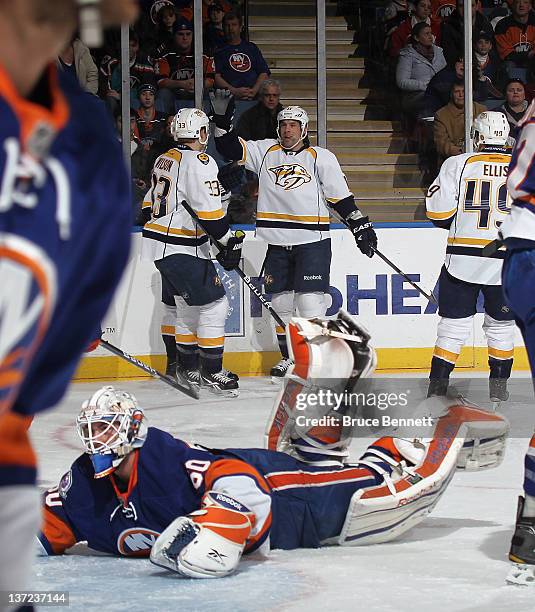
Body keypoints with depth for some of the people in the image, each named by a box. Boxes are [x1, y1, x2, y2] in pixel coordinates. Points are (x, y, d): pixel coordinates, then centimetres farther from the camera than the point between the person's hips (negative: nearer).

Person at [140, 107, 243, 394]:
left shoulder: (164, 160, 13)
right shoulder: (199, 162, -15)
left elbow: (150, 203, 22)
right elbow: (209, 210, -20)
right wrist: (230, 242, -12)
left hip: (158, 240, 10)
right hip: (181, 249, -10)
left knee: (178, 305, 20)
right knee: (212, 304, -6)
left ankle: (181, 366, 30)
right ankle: (211, 372, -6)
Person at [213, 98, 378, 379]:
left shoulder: (321, 157, 1)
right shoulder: (265, 151, 9)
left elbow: (340, 196, 0)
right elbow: (231, 149, 6)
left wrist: (361, 226, -5)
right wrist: (222, 119, -8)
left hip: (312, 242, -4)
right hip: (278, 243, 4)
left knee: (310, 302, -11)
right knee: (281, 303, 10)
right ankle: (289, 356, 24)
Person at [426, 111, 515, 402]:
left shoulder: (458, 164, -2)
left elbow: (438, 212, -2)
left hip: (463, 259, -1)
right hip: (507, 265, 1)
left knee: (453, 326, 6)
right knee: (501, 325, 17)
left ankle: (436, 389, 5)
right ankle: (498, 389, 21)